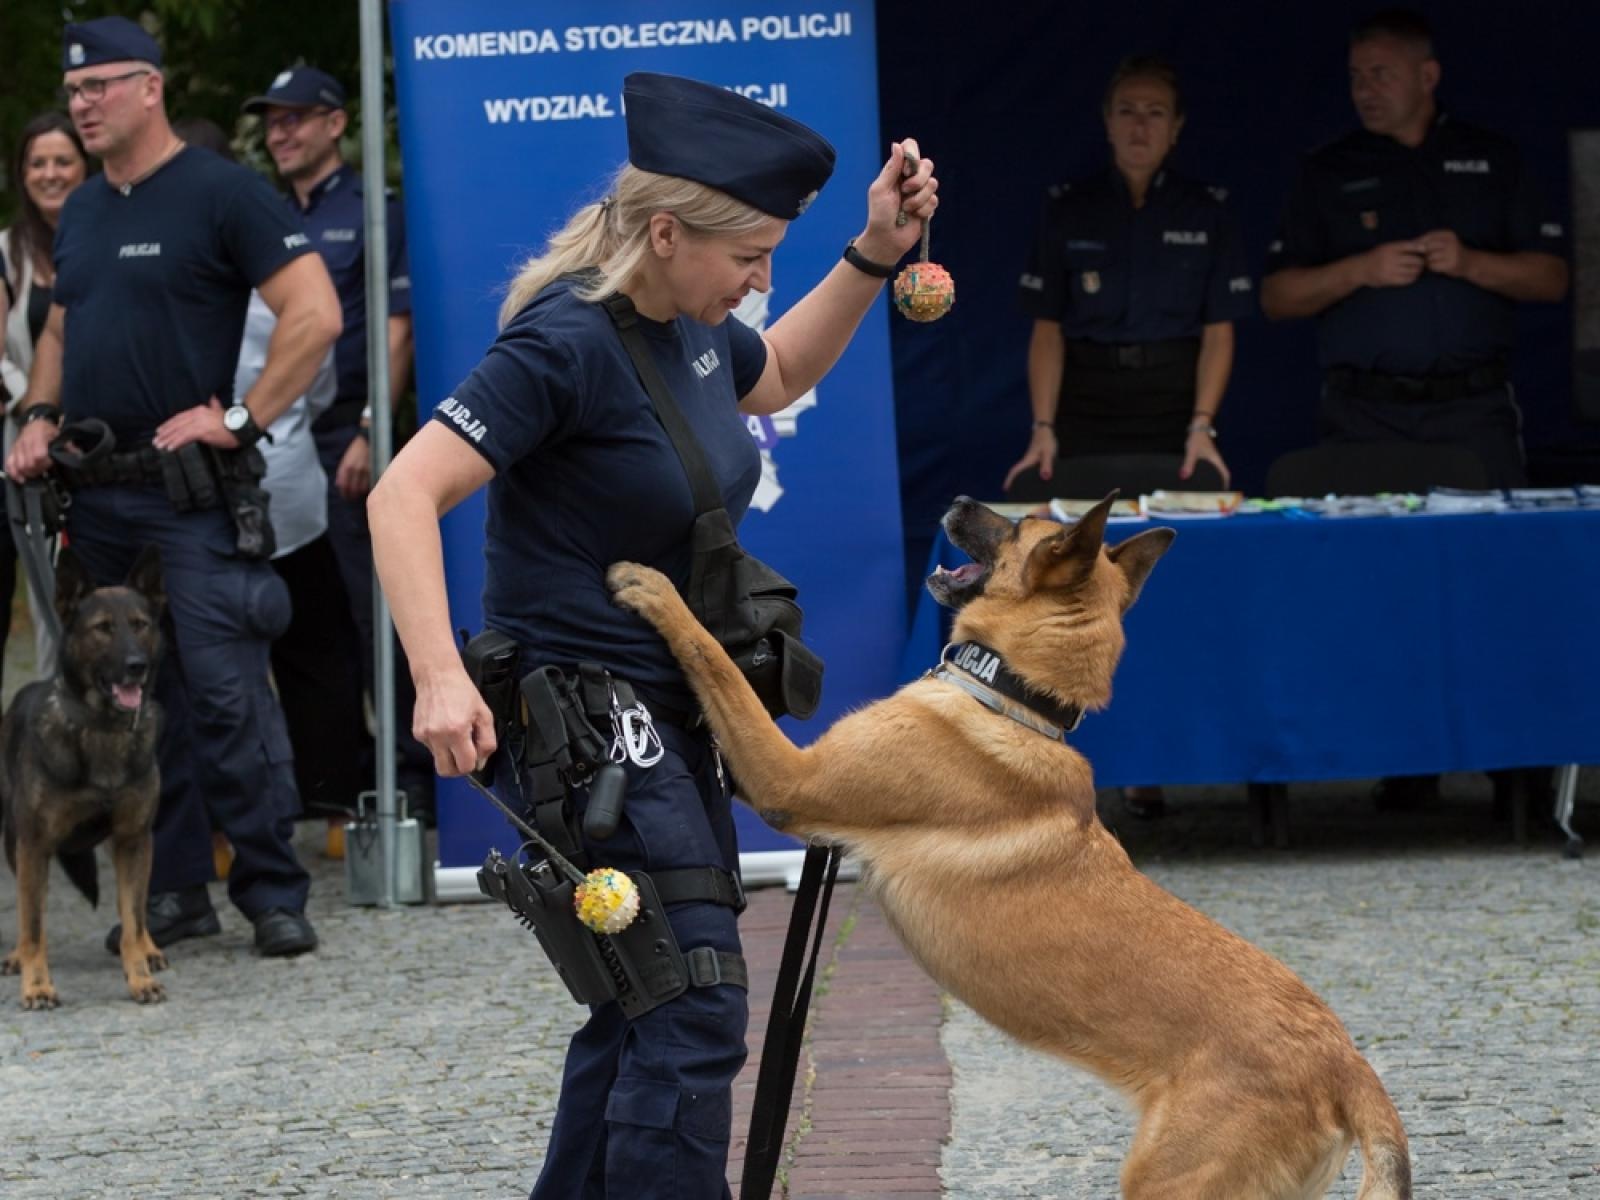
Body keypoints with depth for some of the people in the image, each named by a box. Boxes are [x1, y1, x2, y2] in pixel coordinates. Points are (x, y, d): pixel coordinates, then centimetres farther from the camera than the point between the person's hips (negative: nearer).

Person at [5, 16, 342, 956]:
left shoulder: (221, 193, -7)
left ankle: (274, 894, -4)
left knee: (227, 693, -10)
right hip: (99, 492, 7)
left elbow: (316, 315, -13)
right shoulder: (80, 212, 16)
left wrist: (241, 418, -15)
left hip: (195, 496, -7)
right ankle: (176, 889, 16)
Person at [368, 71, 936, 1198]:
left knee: (647, 1009, 15)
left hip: (672, 713, 10)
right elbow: (405, 495, -26)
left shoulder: (690, 326, 5)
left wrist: (876, 255, 15)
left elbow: (777, 376, 29)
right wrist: (441, 679, -37)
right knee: (694, 1009, -14)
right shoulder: (566, 343, -21)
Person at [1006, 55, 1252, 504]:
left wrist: (1202, 425, -13)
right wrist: (1044, 427, -10)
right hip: (1087, 401, 0)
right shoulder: (1067, 209, 4)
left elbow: (1219, 332, 1)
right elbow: (1047, 330, 3)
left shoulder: (1207, 212, 3)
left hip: (1173, 400, 0)